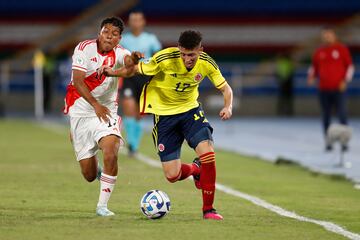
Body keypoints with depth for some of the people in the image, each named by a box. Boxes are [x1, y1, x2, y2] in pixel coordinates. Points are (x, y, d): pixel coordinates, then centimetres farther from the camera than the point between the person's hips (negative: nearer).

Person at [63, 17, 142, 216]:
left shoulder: (118, 53, -7)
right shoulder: (85, 48, -9)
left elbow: (127, 60, -31)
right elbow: (78, 81, -14)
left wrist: (132, 60, -56)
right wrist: (96, 105, -25)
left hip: (107, 111, 1)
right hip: (81, 111, -1)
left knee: (111, 149, -28)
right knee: (89, 175, 1)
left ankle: (102, 205, -14)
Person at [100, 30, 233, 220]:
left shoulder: (207, 64, -14)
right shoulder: (165, 59, -24)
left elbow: (225, 88, 0)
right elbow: (137, 69, -12)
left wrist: (228, 107, -21)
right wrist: (113, 72, -30)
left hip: (190, 109, 2)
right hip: (164, 113, -2)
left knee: (208, 152, -23)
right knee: (172, 176, -6)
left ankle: (208, 209, -6)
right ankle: (194, 169, 33)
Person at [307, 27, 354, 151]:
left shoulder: (342, 49, 0)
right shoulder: (319, 52, 10)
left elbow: (350, 66, 1)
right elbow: (314, 67, 18)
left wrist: (345, 81, -9)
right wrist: (311, 76, -1)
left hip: (338, 89, -3)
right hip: (323, 89, 3)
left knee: (342, 115, -9)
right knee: (326, 117, 5)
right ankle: (328, 142, 11)